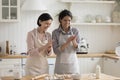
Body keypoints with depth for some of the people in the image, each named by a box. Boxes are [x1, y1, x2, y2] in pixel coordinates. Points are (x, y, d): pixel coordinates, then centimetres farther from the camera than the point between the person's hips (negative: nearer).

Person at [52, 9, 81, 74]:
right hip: (61, 64, -1)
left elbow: (77, 48, -3)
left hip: (73, 63, 1)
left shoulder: (75, 31, 0)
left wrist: (74, 41, -23)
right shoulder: (55, 32, -5)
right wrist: (67, 42, -22)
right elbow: (56, 51, -9)